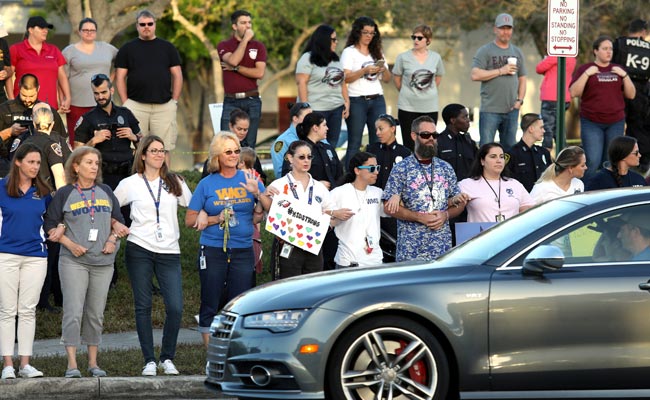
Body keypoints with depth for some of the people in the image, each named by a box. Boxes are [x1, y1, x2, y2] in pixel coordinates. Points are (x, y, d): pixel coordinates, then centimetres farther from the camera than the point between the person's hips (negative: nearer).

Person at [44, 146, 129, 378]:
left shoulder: (105, 192, 12)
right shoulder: (64, 194, 0)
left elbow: (118, 220, 19)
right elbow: (50, 226, 1)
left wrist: (113, 239, 0)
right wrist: (70, 244, -11)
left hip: (103, 262, 4)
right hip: (74, 261, -4)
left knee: (96, 314, 8)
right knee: (73, 312, -11)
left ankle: (93, 362, 15)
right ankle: (72, 364, -10)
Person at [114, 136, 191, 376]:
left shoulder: (175, 183, 11)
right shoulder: (130, 184, 6)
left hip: (169, 251, 1)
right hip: (139, 250, -1)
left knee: (175, 308, -9)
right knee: (143, 307, 1)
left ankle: (167, 358, 8)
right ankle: (149, 361, 8)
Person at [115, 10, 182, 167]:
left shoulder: (167, 48, 13)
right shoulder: (127, 49, 10)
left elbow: (177, 75, 12)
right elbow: (120, 77, 7)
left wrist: (175, 100, 3)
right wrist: (125, 103, -3)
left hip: (164, 105, 1)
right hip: (136, 105, -1)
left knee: (164, 148, -1)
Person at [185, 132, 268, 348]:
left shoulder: (248, 179, 7)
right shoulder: (207, 184, 3)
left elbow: (270, 209, 2)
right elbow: (190, 220, 4)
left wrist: (257, 193, -15)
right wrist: (217, 219, -9)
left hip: (243, 251, 1)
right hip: (213, 251, -1)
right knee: (211, 305, 1)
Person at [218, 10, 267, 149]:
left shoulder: (258, 46, 7)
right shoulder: (224, 46, 5)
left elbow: (259, 73, -5)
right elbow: (233, 60, -17)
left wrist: (235, 68, -8)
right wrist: (246, 39, -9)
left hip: (252, 102, 1)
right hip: (231, 101, -1)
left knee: (249, 145, 4)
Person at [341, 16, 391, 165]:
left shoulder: (377, 53, 17)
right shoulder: (349, 52, 2)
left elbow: (387, 79, 16)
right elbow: (346, 77, -9)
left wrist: (384, 69, -6)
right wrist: (365, 70, -22)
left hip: (377, 100, 5)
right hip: (356, 101, -5)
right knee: (354, 143, -4)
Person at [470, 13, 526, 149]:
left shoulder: (517, 52, 15)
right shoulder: (485, 51, -1)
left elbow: (522, 79, 17)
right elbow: (475, 75, -12)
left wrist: (520, 100, 3)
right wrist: (501, 71, -13)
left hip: (511, 110, 5)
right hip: (490, 110, -5)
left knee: (509, 147, 8)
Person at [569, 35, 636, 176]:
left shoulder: (618, 70, 14)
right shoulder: (584, 69, 4)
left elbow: (631, 95, 11)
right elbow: (574, 93, -6)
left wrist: (624, 75, -3)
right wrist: (587, 74, -13)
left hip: (616, 122, 3)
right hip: (591, 123, -3)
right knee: (592, 162, -13)